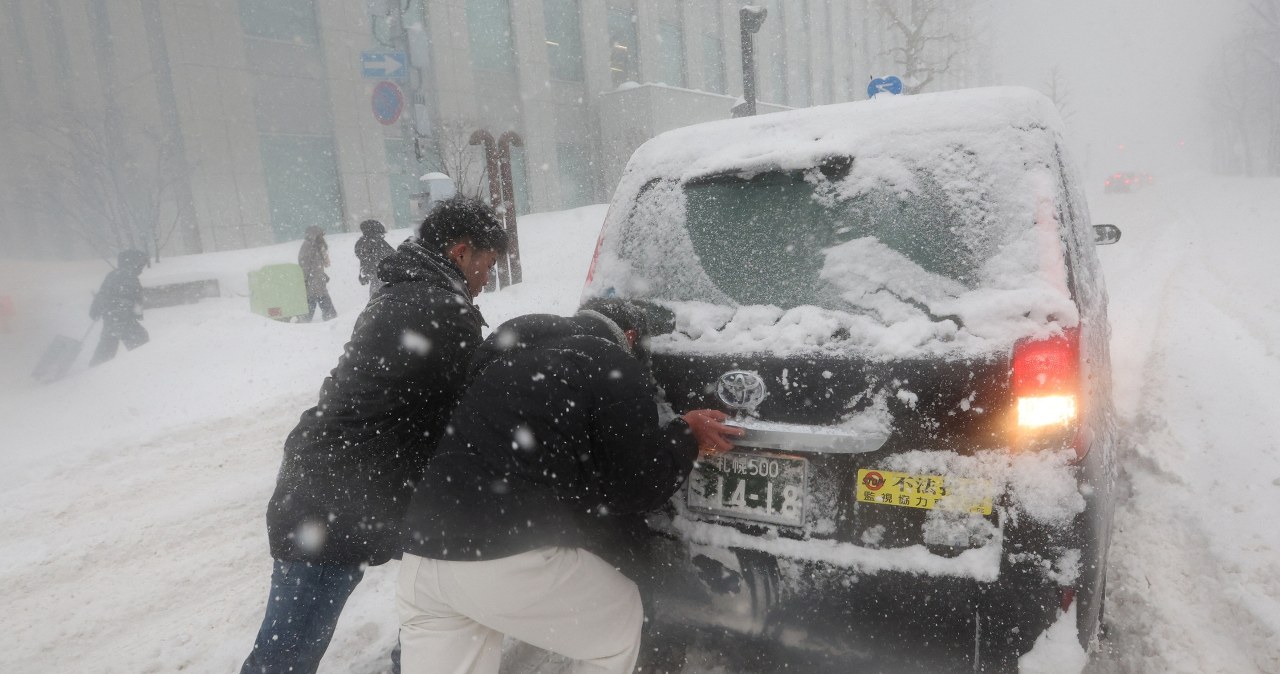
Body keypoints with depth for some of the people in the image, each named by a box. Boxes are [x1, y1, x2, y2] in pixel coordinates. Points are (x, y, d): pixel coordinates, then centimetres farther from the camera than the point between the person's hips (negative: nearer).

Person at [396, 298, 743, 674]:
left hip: (425, 544, 7)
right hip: (512, 556, -6)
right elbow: (636, 489, 3)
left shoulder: (511, 342, 20)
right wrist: (686, 434, 19)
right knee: (620, 624, 20)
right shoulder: (618, 372, 0)